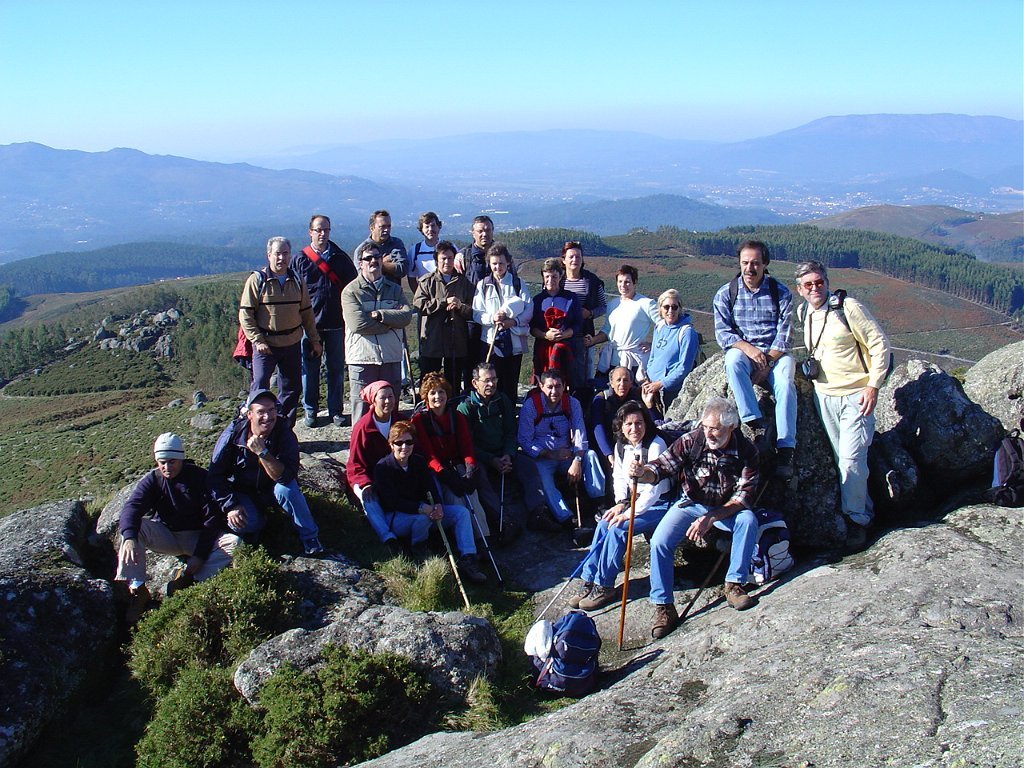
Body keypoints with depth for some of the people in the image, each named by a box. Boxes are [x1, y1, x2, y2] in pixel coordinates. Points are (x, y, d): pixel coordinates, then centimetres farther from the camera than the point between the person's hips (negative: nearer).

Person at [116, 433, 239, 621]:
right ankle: (136, 588, -31)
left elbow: (212, 518, -13)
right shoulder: (152, 480, -5)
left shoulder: (200, 477, -10)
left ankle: (187, 579, -30)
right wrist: (129, 537, -44)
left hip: (198, 537, -1)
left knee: (234, 543, -28)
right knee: (133, 526, -27)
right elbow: (132, 506, -23)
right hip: (166, 537, 1)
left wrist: (200, 555, -21)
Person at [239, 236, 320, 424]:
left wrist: (314, 340, 12)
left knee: (291, 388, 10)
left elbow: (307, 313, 13)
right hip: (265, 345, -4)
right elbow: (245, 315, -8)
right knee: (259, 388, -7)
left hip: (293, 344, 5)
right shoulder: (257, 280, -7)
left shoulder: (297, 280, 6)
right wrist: (257, 341, -15)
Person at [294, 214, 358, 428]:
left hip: (336, 323, 1)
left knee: (336, 369, 7)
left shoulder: (341, 258, 6)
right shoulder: (301, 259, 1)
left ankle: (336, 411, 16)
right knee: (309, 368, 5)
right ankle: (310, 410, 17)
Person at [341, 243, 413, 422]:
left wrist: (379, 314, -15)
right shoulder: (351, 291, -2)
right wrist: (391, 323, -9)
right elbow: (358, 324, -16)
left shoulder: (394, 289, 13)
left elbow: (406, 315, -4)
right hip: (362, 358, -4)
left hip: (391, 357, 4)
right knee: (362, 408, -1)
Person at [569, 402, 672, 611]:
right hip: (634, 500, 7)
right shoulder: (621, 446, 3)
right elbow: (618, 477, 14)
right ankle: (589, 580, -10)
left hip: (658, 504, -7)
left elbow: (654, 488, -25)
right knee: (604, 523, -15)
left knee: (618, 528, -23)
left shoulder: (656, 445, -20)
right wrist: (621, 503, -4)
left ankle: (604, 586, -14)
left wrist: (629, 513, -26)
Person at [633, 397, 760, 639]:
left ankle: (734, 585, -16)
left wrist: (711, 518, -31)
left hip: (727, 508, 0)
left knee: (748, 520, -31)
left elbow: (745, 496, -19)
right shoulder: (690, 441, -18)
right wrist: (643, 473, -47)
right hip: (690, 504, 0)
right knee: (659, 542, -22)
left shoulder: (746, 451, -16)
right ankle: (664, 608, -11)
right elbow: (661, 467, -22)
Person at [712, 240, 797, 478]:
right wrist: (748, 348, -21)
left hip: (775, 353, 0)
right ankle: (757, 425, -39)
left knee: (785, 382, -31)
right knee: (734, 359, -35)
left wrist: (767, 364, -18)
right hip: (742, 349, 0)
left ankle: (785, 451, -36)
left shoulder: (781, 293, 1)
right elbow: (722, 333, -4)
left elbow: (785, 335, -5)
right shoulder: (725, 294, 3)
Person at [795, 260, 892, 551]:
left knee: (851, 460, -10)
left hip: (855, 396, -6)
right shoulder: (804, 314, 7)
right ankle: (865, 511, 26)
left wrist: (873, 386, -14)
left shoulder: (848, 308, -12)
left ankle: (856, 519, 6)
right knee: (842, 460, 10)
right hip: (823, 396, 6)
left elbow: (880, 345, -11)